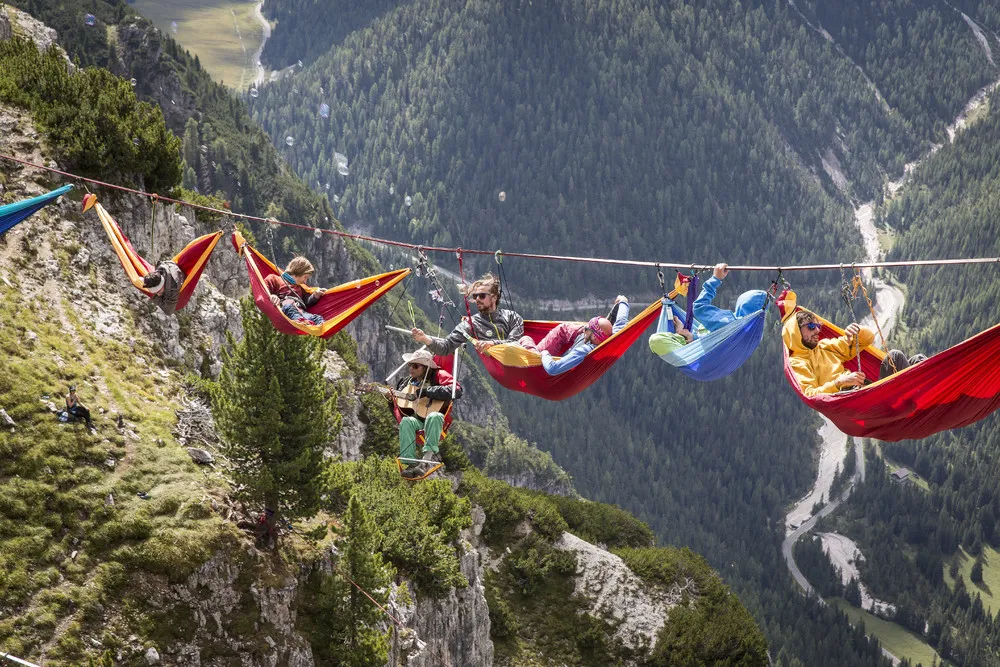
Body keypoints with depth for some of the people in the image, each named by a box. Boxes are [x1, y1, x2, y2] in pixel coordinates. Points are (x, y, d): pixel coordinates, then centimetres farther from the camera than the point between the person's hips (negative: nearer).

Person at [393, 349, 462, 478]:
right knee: (406, 422, -31)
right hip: (416, 420, 4)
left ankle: (429, 456, -43)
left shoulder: (438, 375, -1)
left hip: (437, 421, -4)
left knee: (434, 417, -39)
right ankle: (410, 463, -39)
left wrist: (426, 391, -19)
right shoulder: (406, 381, 17)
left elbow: (457, 390, -20)